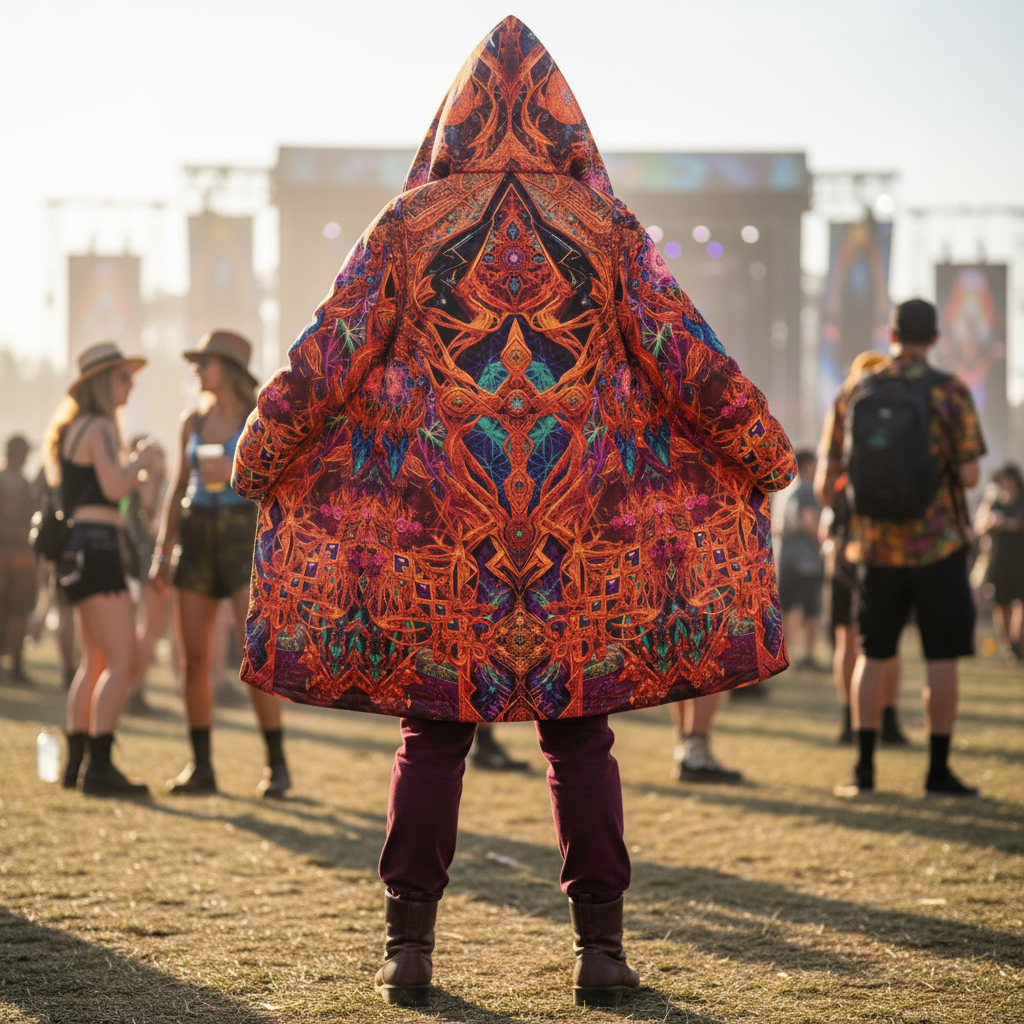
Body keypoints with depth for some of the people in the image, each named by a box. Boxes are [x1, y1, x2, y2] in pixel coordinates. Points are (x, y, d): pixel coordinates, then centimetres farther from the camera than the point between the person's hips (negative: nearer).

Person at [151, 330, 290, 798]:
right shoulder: (193, 421, 11)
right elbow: (179, 489, 15)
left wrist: (237, 471, -21)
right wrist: (162, 552, 9)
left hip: (246, 535, -5)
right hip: (196, 536, 5)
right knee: (193, 658, 0)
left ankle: (276, 764, -5)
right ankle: (200, 767, 8)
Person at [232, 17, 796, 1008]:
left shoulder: (410, 222, 3)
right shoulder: (604, 226, 3)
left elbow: (327, 351, 4)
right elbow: (685, 354, 2)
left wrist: (263, 454, 14)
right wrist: (758, 451, 11)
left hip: (435, 524, 0)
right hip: (581, 530, 0)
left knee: (434, 730, 7)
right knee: (580, 734, 6)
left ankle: (409, 946, 6)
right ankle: (600, 947, 4)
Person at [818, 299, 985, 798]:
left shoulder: (853, 394, 0)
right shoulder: (950, 392, -9)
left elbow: (827, 481, 3)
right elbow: (969, 476, -11)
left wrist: (828, 496, 27)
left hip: (878, 549, 3)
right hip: (938, 547, -3)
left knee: (872, 656, 12)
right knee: (942, 658, 3)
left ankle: (863, 770, 9)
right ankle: (938, 771, 2)